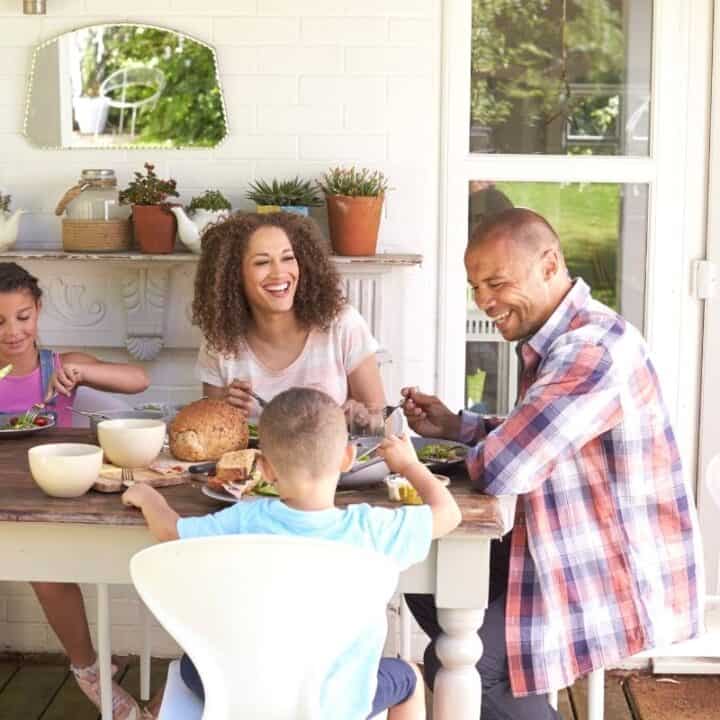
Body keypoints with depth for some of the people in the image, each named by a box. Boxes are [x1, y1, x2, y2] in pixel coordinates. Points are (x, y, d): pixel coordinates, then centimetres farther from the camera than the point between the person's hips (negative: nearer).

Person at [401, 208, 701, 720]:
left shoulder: (592, 350, -28)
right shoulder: (557, 338, 6)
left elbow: (501, 470, -32)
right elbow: (526, 443, 18)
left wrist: (473, 451, -9)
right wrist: (455, 425, 4)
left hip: (623, 577, -10)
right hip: (580, 552, 10)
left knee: (453, 663, -17)